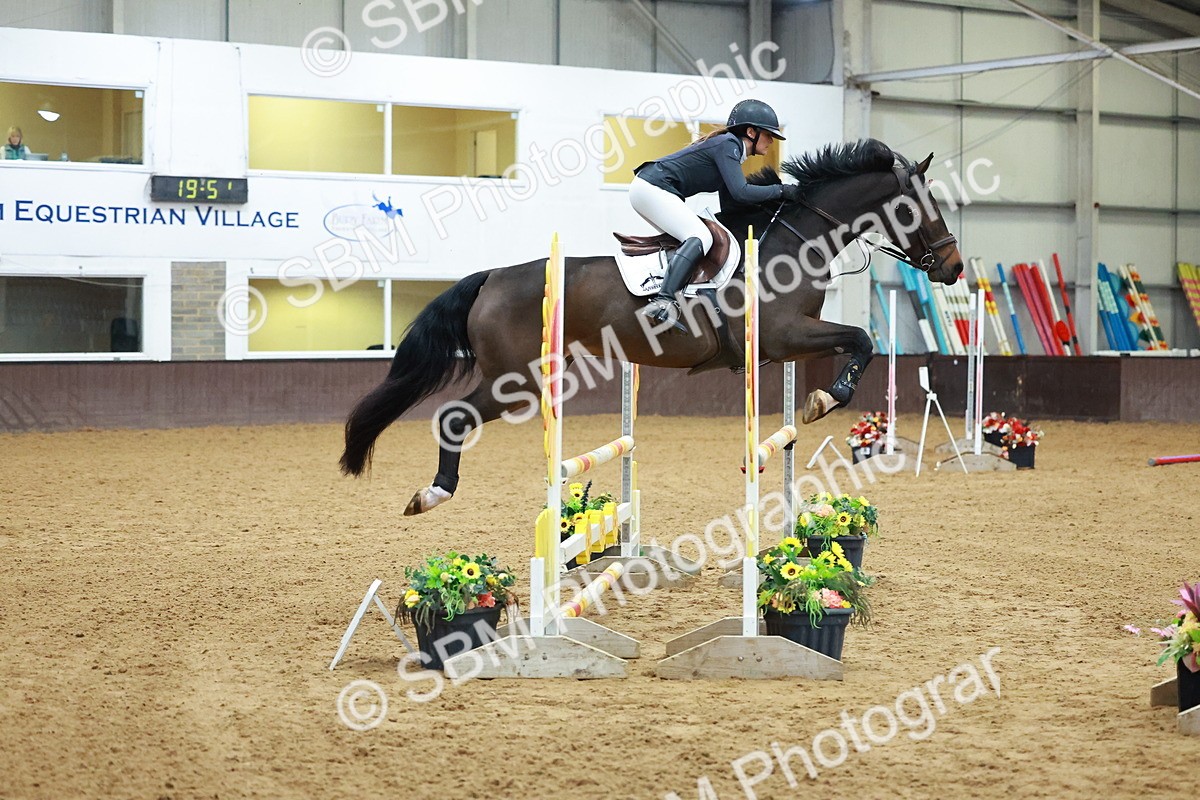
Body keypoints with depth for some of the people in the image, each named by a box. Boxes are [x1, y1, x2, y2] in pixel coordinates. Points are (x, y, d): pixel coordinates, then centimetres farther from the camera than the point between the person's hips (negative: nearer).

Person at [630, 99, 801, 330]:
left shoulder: (730, 147, 20)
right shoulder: (727, 145, -9)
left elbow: (729, 207, 21)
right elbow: (741, 192, -20)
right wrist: (781, 190, -10)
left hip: (646, 189, 11)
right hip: (652, 188, -11)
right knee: (701, 237, -22)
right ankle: (664, 301, -37)